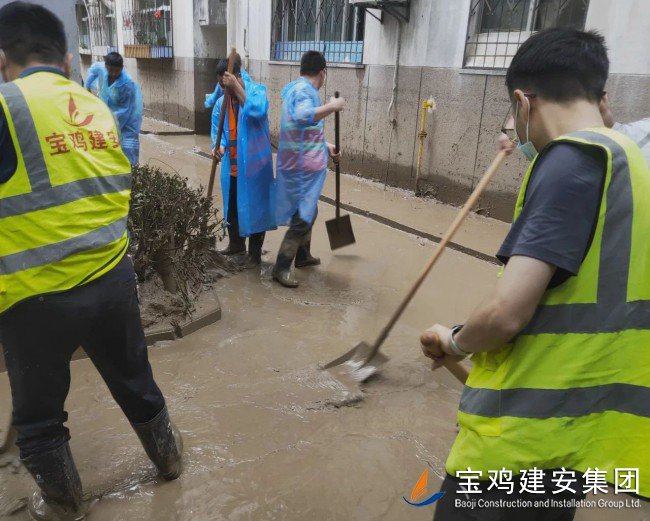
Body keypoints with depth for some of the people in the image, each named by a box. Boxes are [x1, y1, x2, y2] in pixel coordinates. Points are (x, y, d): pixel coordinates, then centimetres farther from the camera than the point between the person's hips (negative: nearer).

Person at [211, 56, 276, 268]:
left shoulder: (257, 90, -11)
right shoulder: (221, 102, 4)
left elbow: (258, 111, -32)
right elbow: (217, 128, 8)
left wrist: (237, 87, -31)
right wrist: (219, 146, -13)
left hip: (253, 164, -6)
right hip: (231, 165, 6)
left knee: (254, 207, 3)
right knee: (231, 206, 19)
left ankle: (254, 254, 17)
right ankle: (236, 243, 41)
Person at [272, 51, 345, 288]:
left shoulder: (297, 88, 16)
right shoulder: (305, 90, -17)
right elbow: (303, 117, -40)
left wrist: (325, 146, 33)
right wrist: (332, 106, -30)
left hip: (303, 165, 10)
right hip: (303, 168, -10)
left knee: (308, 212, 22)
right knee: (302, 218, -5)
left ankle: (303, 255, 37)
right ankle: (281, 268, 3)